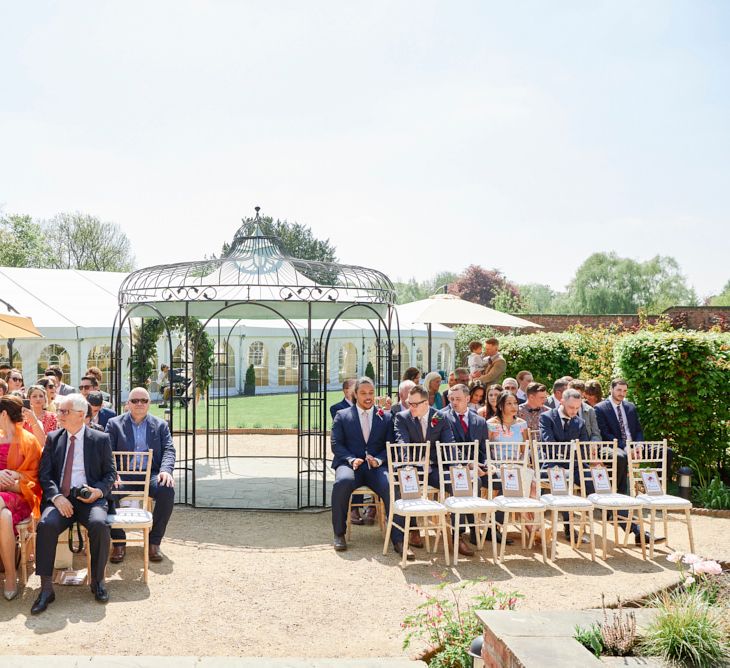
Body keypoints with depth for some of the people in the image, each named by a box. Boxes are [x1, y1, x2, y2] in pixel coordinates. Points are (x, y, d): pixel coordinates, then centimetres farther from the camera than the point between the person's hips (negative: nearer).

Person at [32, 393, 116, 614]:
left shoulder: (101, 439, 6)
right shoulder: (53, 438, 12)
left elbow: (110, 473, 9)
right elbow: (45, 474, 6)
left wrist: (99, 491, -12)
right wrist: (56, 496, -12)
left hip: (89, 498, -1)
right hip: (59, 498, 2)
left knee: (99, 524, -33)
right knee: (46, 524, -31)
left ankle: (97, 580, -13)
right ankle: (46, 588, -24)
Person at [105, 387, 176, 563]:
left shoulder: (161, 425, 15)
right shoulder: (114, 423, 13)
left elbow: (169, 450, 5)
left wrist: (166, 470, -17)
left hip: (150, 474, 0)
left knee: (167, 491, -31)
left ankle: (154, 542, -13)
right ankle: (119, 542, -12)